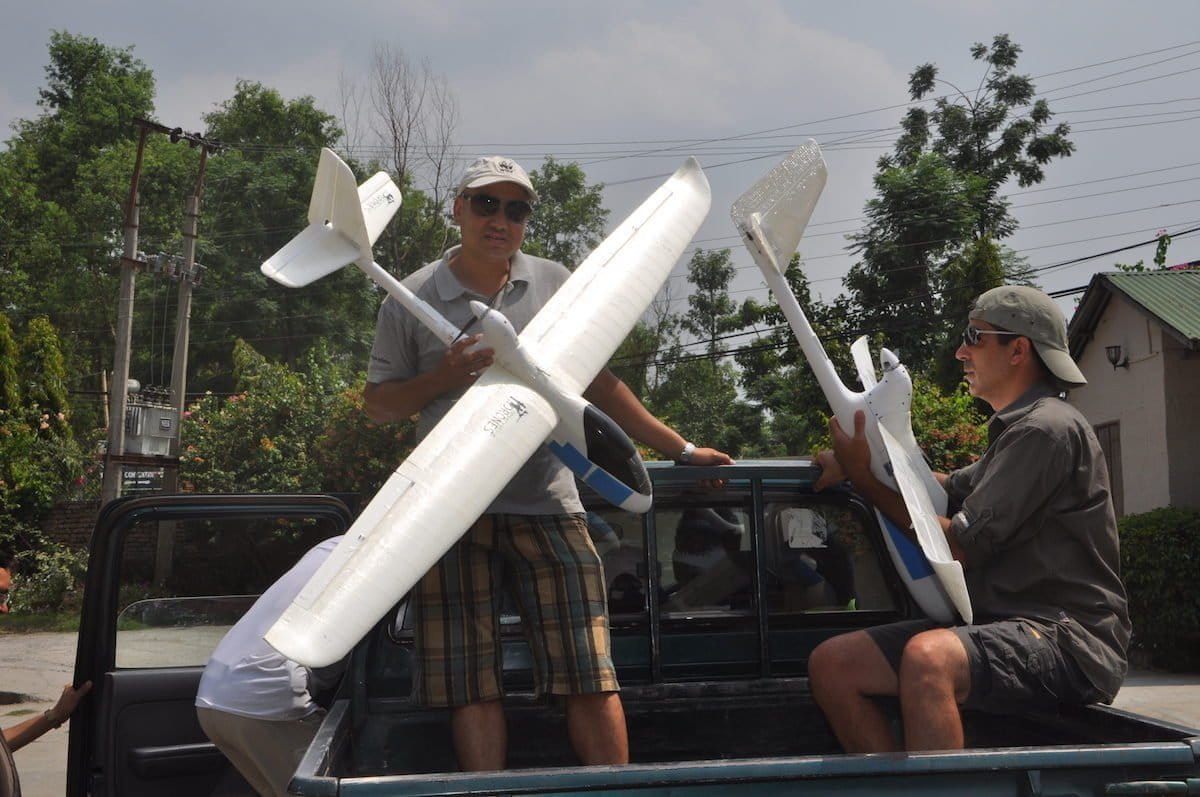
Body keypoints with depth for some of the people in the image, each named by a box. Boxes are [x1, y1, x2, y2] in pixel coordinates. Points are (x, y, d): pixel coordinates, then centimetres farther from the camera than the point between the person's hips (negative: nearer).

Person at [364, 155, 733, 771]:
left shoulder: (555, 284, 10)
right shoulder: (412, 299, 5)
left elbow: (599, 382, 16)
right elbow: (378, 406, 9)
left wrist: (680, 449, 15)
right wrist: (442, 378, -9)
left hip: (547, 501, 1)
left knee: (589, 679, -3)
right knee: (471, 685, -1)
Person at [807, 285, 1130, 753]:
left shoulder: (1048, 429, -12)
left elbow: (959, 546, -15)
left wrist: (865, 478, -7)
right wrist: (859, 463, 10)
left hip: (1068, 641, -10)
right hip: (999, 623, 10)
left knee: (929, 658, -39)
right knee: (831, 664, -3)